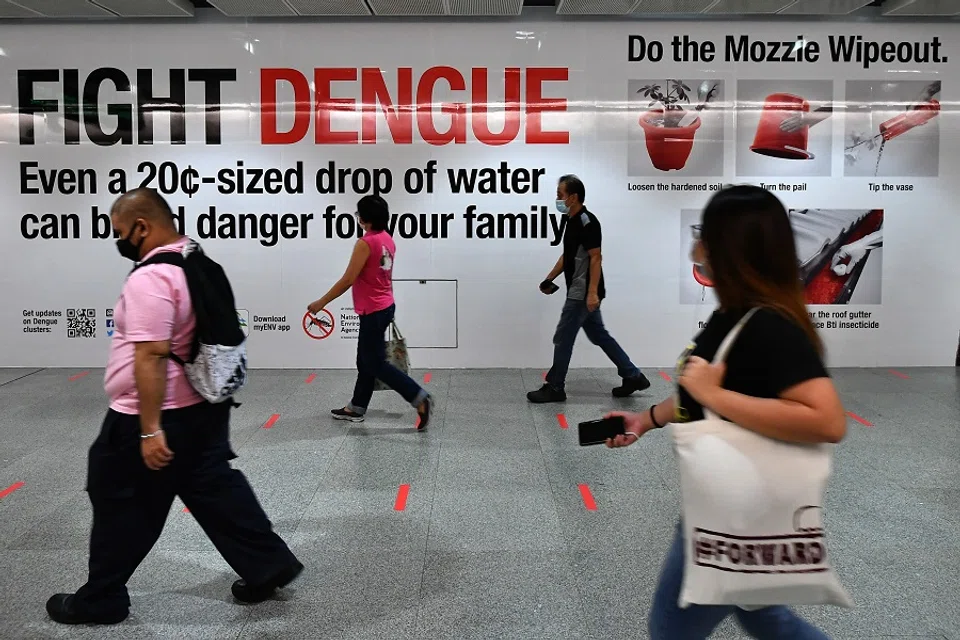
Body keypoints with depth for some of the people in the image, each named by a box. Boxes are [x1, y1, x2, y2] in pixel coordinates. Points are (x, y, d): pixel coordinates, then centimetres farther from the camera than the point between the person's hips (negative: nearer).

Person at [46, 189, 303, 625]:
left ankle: (100, 601, 23)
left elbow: (151, 356, -27)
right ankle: (268, 566, 19)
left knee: (123, 506, 7)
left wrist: (150, 430, -26)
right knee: (215, 489, 15)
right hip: (204, 406, 9)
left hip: (155, 416, -9)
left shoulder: (150, 278, -21)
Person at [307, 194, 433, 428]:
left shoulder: (366, 243, -21)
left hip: (373, 311, -9)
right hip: (384, 306, 9)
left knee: (376, 364, 0)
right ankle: (356, 408, 27)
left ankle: (420, 398, -4)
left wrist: (322, 302, -11)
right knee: (365, 359, 17)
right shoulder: (388, 240, 7)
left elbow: (347, 280, -20)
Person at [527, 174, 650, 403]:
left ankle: (554, 388, 9)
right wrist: (550, 278, 17)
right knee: (599, 336, 14)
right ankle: (633, 376, 20)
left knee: (563, 338, -2)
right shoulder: (572, 221, 13)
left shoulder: (587, 221, -17)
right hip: (580, 292, 10)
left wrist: (593, 293, -25)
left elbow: (596, 258, -21)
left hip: (584, 293, -10)